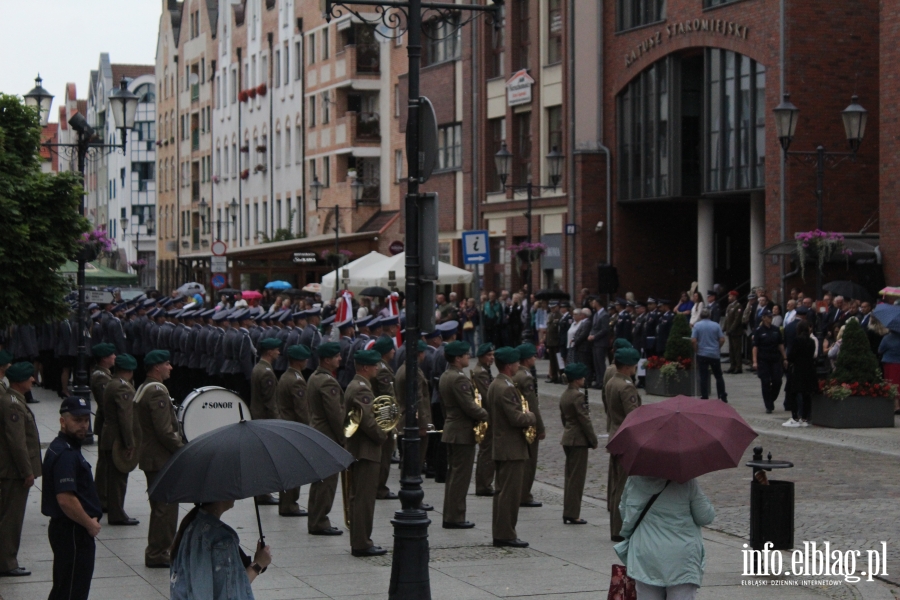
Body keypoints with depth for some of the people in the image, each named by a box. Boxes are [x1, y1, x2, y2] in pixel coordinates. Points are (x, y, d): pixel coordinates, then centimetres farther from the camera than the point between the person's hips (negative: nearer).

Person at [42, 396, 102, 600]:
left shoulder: (60, 447, 13)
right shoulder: (66, 454, -20)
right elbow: (66, 499, -29)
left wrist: (89, 520, 12)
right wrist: (90, 524, -16)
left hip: (65, 529, 10)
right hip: (73, 532, -10)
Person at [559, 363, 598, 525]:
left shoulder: (564, 395, 10)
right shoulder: (578, 396, -18)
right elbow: (585, 420, -17)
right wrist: (594, 440, -10)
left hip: (567, 439, 9)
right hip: (579, 440, -9)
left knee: (570, 477, 13)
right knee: (577, 477, -4)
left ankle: (568, 513, 17)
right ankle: (573, 514, -2)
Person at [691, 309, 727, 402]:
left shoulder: (697, 325, -4)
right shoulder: (716, 325, 0)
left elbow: (693, 340, -11)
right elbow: (722, 339, -2)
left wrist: (696, 350, 4)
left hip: (702, 354, -1)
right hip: (715, 354, 1)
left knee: (704, 377, 1)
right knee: (718, 376, 11)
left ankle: (704, 397, 0)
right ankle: (723, 396, 10)